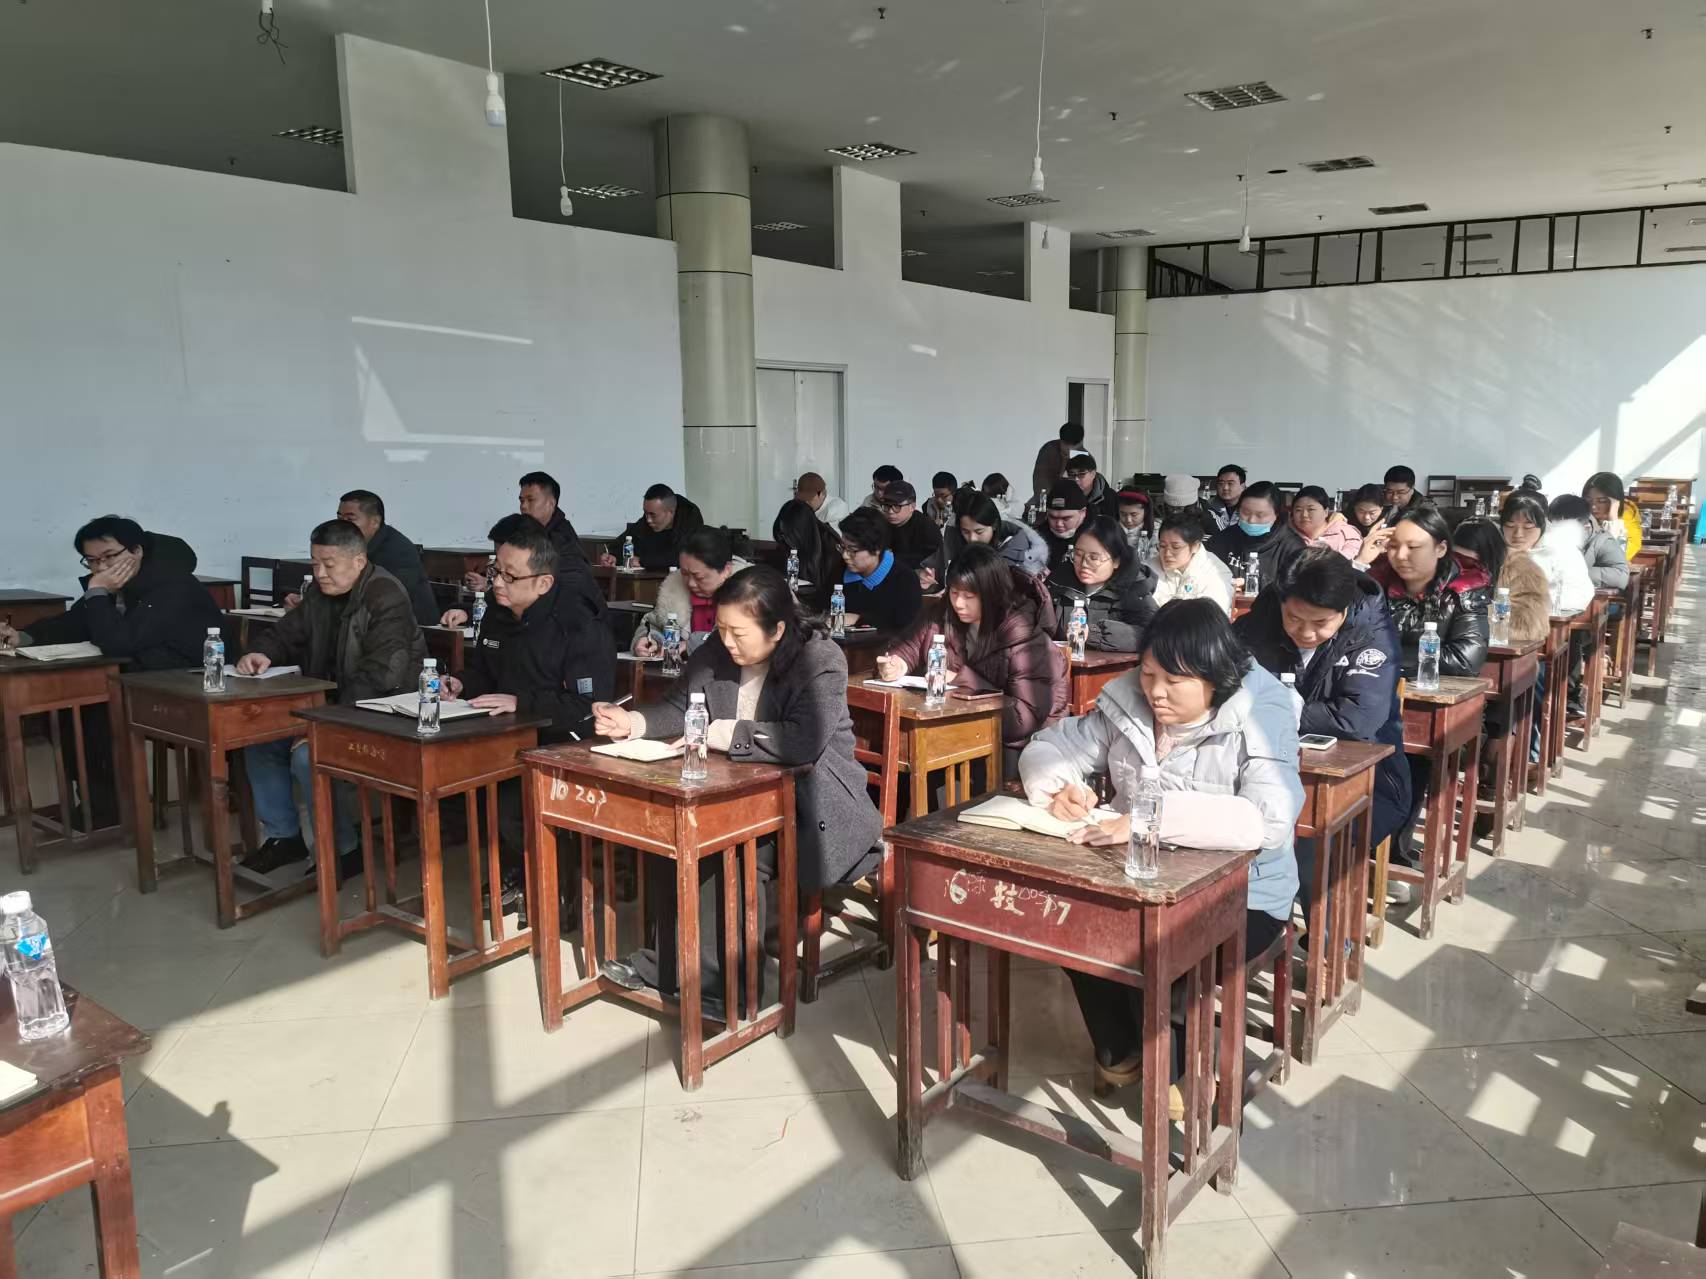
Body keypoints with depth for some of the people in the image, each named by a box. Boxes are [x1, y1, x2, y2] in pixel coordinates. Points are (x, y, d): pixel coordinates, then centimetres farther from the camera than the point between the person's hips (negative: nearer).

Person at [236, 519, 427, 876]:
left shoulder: (386, 600, -21)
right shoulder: (321, 593, 6)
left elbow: (380, 677, -28)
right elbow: (286, 632, 18)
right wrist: (262, 653, -7)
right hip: (331, 704, 9)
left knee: (309, 755, -27)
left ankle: (344, 850, -8)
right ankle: (284, 835, 14)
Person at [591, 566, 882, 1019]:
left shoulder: (821, 660, -18)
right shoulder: (716, 651, 0)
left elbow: (804, 742, -31)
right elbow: (680, 707, 6)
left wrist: (722, 733, -28)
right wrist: (633, 721, -15)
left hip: (808, 793, -6)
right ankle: (670, 962, -6)